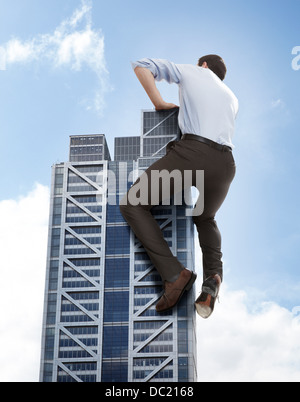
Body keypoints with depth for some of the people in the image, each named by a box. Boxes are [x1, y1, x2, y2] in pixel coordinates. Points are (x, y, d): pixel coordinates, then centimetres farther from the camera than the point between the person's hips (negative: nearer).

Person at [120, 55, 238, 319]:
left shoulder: (192, 71, 22)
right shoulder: (232, 99, 34)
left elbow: (143, 66, 16)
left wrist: (160, 104, 21)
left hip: (192, 153, -6)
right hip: (225, 165, 6)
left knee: (133, 205, 7)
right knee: (205, 220, 32)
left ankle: (174, 275, -9)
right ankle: (213, 274, 1)